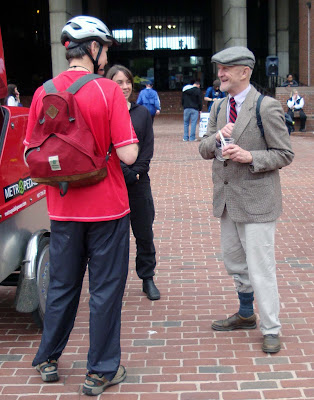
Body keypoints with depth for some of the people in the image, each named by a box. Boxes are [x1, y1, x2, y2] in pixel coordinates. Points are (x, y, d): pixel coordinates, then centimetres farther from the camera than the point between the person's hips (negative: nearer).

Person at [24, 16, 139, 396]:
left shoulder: (43, 93, 0)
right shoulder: (107, 91, -13)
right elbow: (128, 154, -18)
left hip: (62, 209, 4)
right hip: (107, 207, -4)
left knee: (62, 285, 18)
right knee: (105, 289, 7)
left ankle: (48, 360, 32)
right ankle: (101, 372, 17)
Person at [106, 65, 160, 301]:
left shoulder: (142, 113, 9)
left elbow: (148, 147, 5)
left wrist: (137, 171, -8)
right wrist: (126, 173, -12)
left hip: (139, 183, 3)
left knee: (144, 233, 7)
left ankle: (148, 279, 20)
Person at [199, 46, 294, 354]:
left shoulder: (266, 107, -12)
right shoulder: (219, 107, 10)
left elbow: (284, 154, -10)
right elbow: (204, 150, 10)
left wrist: (250, 157, -24)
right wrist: (216, 138, -12)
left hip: (256, 200, -7)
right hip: (227, 200, 8)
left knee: (260, 268, -4)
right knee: (234, 262, 19)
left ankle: (270, 330, 9)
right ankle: (246, 314, 38)